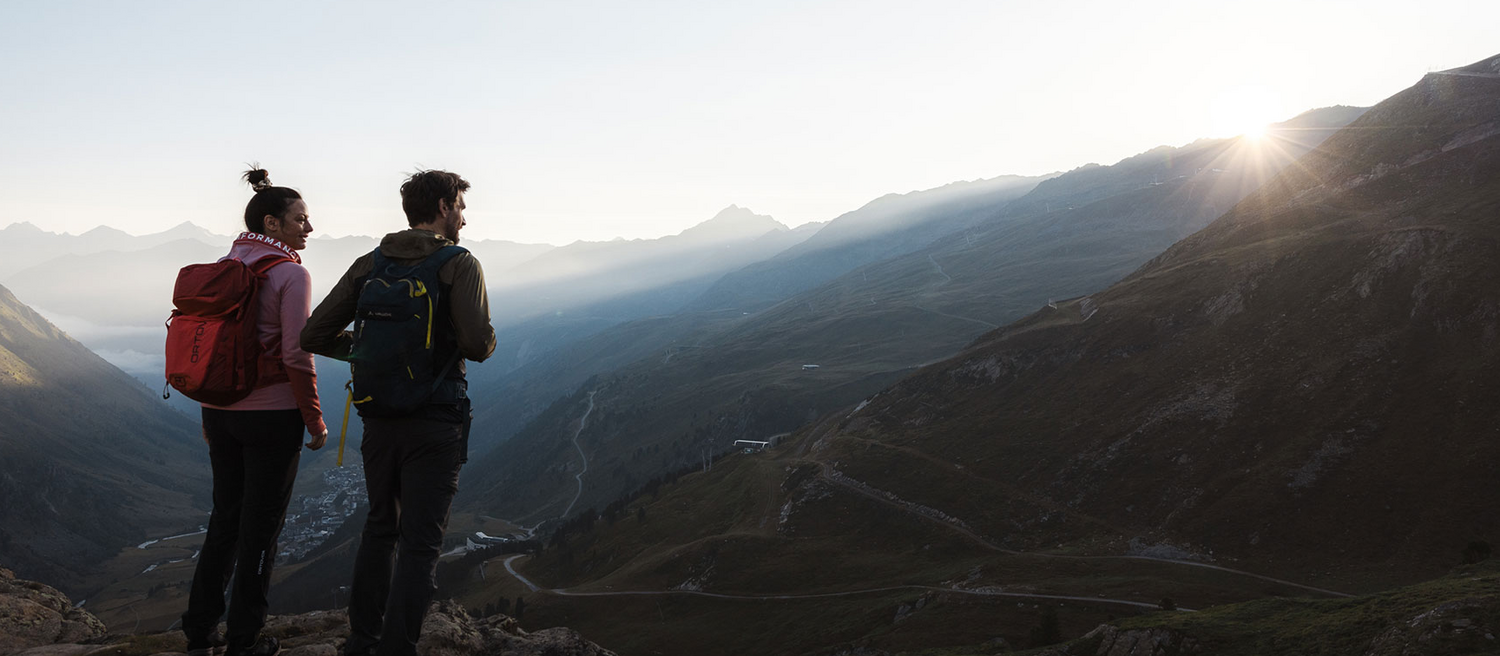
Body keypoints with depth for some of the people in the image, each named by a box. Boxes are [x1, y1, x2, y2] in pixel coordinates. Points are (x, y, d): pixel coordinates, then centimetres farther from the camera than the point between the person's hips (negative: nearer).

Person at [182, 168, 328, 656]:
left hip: (222, 411, 7)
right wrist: (315, 420, -7)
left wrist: (210, 413, 19)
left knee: (225, 518, 17)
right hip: (273, 414, -7)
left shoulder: (222, 268, 8)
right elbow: (296, 357, -16)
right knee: (261, 525, 4)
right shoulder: (290, 274, -12)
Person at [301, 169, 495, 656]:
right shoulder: (459, 264, -9)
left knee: (379, 528, 21)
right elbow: (477, 345, -20)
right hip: (434, 424, -5)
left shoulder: (368, 265, 6)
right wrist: (489, 338, 4)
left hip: (378, 419, 6)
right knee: (420, 544, 1)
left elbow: (314, 336, 3)